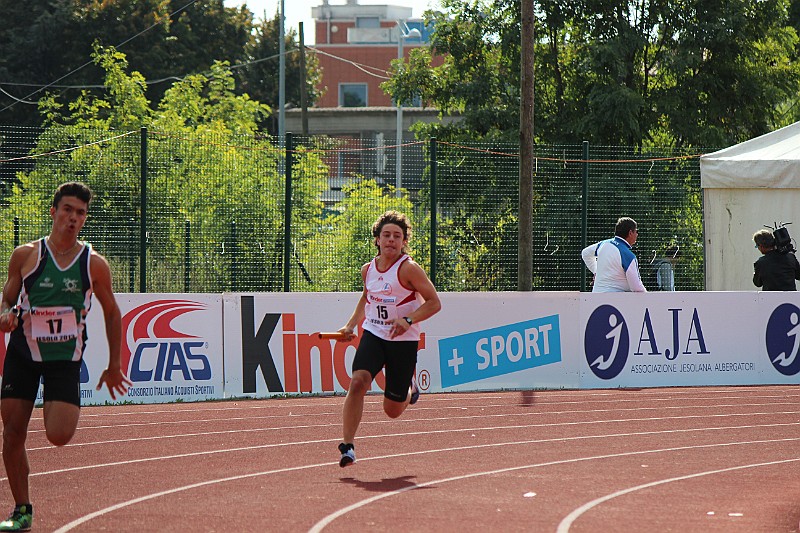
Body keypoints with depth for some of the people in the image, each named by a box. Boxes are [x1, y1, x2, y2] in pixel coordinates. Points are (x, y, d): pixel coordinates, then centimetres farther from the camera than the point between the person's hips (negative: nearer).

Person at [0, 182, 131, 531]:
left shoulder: (94, 265, -3)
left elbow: (111, 313, 9)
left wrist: (114, 366, 11)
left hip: (65, 358, -1)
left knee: (59, 436, -15)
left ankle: (69, 409, 23)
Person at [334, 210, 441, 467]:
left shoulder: (408, 269, -14)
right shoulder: (368, 269, 3)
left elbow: (434, 303, -12)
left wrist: (408, 320, -25)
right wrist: (351, 325, 14)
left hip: (403, 341, -3)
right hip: (373, 335, 3)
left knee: (392, 410, 5)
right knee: (357, 382, -25)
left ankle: (409, 389, 42)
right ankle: (347, 446, -21)